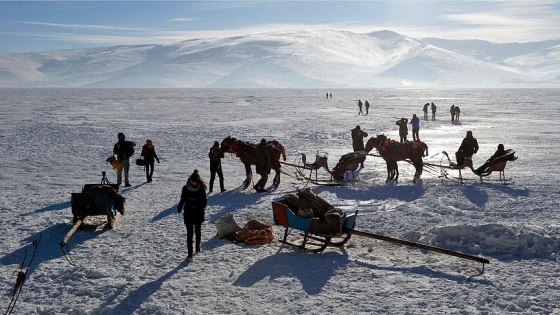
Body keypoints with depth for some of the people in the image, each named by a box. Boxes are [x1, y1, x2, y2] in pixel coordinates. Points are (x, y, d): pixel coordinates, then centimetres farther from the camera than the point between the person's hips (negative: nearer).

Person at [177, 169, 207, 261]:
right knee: (189, 234, -3)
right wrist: (180, 208, -9)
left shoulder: (201, 189, -8)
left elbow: (204, 200, -1)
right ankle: (189, 254, 0)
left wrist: (203, 207, -17)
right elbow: (182, 199, 4)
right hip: (188, 214, 0)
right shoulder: (185, 188, -6)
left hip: (198, 213, 0)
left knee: (197, 231, 17)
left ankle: (198, 246, 43)